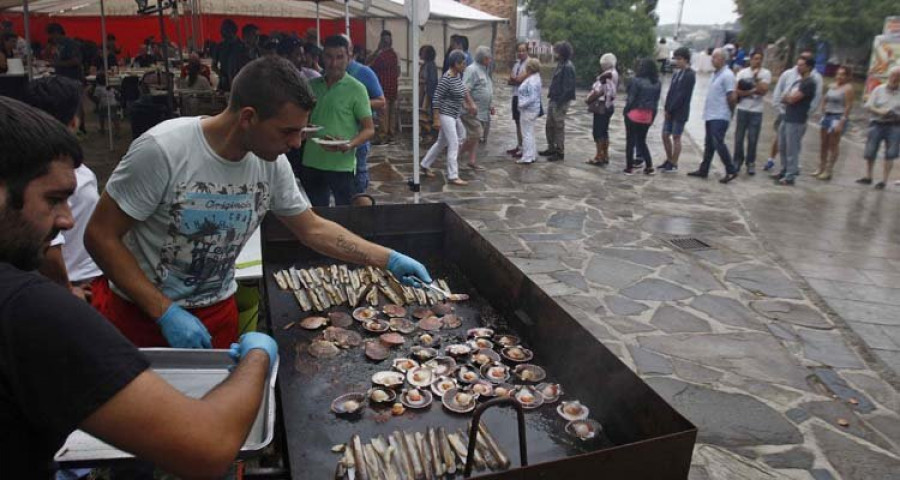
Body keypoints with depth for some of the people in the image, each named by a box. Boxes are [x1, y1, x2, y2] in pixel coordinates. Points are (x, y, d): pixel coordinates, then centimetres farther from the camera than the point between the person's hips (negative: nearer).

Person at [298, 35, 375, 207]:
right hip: (311, 163, 5)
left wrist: (349, 145, -25)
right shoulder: (312, 86, 8)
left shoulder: (356, 88, -5)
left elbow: (369, 129, -7)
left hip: (342, 165, -4)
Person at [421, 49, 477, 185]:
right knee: (454, 145, -9)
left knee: (441, 142, 18)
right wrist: (436, 119, -20)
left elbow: (463, 89, 24)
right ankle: (453, 176, -4)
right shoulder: (446, 78, -20)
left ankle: (425, 165, 32)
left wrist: (471, 103, 19)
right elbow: (437, 98, -19)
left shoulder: (458, 75, 6)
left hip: (455, 115, 9)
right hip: (446, 115, -9)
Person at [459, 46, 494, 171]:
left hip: (482, 111, 9)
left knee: (475, 136, 9)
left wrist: (490, 106, 23)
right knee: (475, 134, -11)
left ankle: (471, 161, 13)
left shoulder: (485, 70, 18)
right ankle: (460, 153, 8)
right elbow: (465, 89, -20)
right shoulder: (472, 70, -12)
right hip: (472, 110, -9)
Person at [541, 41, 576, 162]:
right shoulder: (560, 64, 12)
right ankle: (551, 148, 27)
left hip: (561, 102, -9)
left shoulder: (568, 67, -16)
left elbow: (568, 87, -20)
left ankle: (560, 153, 7)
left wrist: (560, 101, -21)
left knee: (559, 127, -2)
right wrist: (551, 96, 13)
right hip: (553, 99, 9)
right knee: (550, 125, 15)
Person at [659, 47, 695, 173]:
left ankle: (674, 164, 7)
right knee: (665, 135, 9)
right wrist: (667, 108, 1)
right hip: (670, 111, 8)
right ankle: (669, 160, 23)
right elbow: (671, 91, 11)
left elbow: (682, 95, -17)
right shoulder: (677, 72, 12)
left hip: (680, 112, -7)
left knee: (676, 137, -1)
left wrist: (670, 109, -15)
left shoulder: (689, 75, -12)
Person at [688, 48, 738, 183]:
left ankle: (731, 171, -3)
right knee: (709, 144, 14)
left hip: (720, 116, -9)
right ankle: (703, 170, 22)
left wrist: (729, 111, -4)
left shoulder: (727, 75, -13)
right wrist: (707, 109, 11)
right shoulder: (715, 74, 15)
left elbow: (731, 97, -15)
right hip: (710, 115, 9)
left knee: (718, 143, -11)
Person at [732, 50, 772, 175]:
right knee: (739, 137, 4)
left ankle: (751, 163, 11)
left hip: (756, 111, -1)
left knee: (753, 139, 1)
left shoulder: (765, 73, 1)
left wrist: (756, 77, -13)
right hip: (742, 109, 1)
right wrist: (754, 90, -11)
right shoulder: (742, 72, 5)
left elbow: (763, 90, -10)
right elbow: (736, 90, -4)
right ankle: (737, 161, 17)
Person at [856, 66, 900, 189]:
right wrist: (879, 112, -17)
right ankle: (868, 177, 19)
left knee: (890, 155, -1)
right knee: (870, 152, 4)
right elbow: (868, 106, 0)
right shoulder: (878, 89, 5)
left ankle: (884, 180, 6)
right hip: (877, 124, 1)